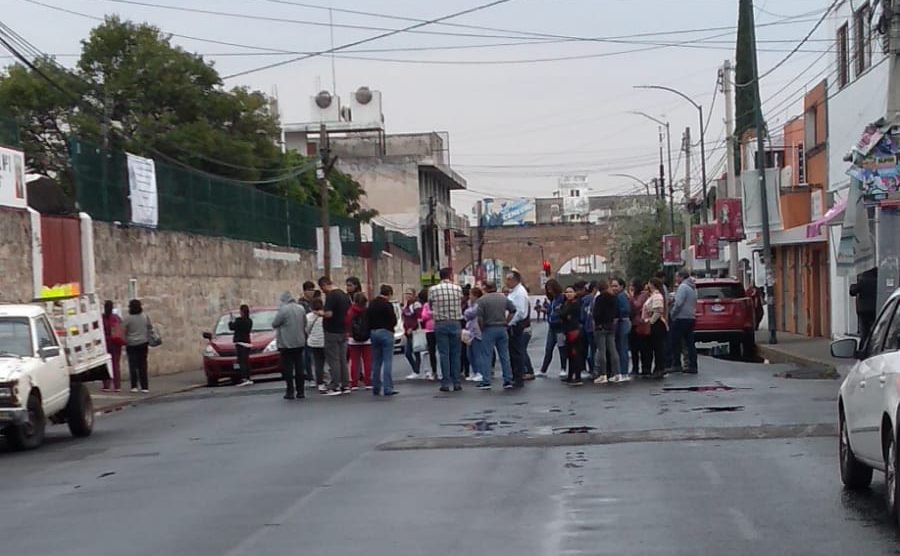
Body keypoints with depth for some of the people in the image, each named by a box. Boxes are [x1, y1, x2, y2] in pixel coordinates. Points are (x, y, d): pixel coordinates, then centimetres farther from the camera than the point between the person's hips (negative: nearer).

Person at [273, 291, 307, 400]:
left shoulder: (283, 309, -15)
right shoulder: (301, 309, 2)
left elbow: (274, 324, -8)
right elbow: (305, 324, 12)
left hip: (286, 343, -5)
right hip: (300, 342, 5)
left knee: (288, 368, 0)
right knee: (299, 368, 9)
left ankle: (290, 392, -2)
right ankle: (300, 392, 11)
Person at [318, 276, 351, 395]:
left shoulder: (331, 296, -16)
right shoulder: (344, 295, 12)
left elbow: (329, 314, -25)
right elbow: (348, 313, 17)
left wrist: (321, 313, -5)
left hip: (332, 332, -8)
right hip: (343, 332, 8)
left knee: (333, 360, -4)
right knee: (343, 360, 11)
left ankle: (335, 387, -4)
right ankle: (345, 386, 12)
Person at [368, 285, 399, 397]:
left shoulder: (371, 304, 8)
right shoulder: (387, 305, -13)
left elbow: (367, 319, 11)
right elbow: (393, 321, -10)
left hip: (374, 332, 7)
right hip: (386, 333, -7)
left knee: (376, 362, 12)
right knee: (387, 361, -5)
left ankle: (376, 388, 14)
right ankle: (387, 388, -9)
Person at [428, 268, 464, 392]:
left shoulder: (433, 290, -3)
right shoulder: (458, 289, -3)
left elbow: (430, 306, 7)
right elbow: (461, 304, 5)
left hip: (440, 324, 0)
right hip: (455, 323, 0)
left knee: (444, 354, 2)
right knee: (455, 354, 8)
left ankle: (446, 383, -1)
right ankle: (456, 383, 9)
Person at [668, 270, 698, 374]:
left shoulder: (683, 287, -13)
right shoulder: (693, 288, 16)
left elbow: (679, 303, -21)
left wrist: (672, 315, -9)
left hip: (681, 318, -9)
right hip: (691, 318, 9)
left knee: (675, 342, -3)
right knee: (690, 343, 7)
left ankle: (676, 365, -4)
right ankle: (692, 366, 5)